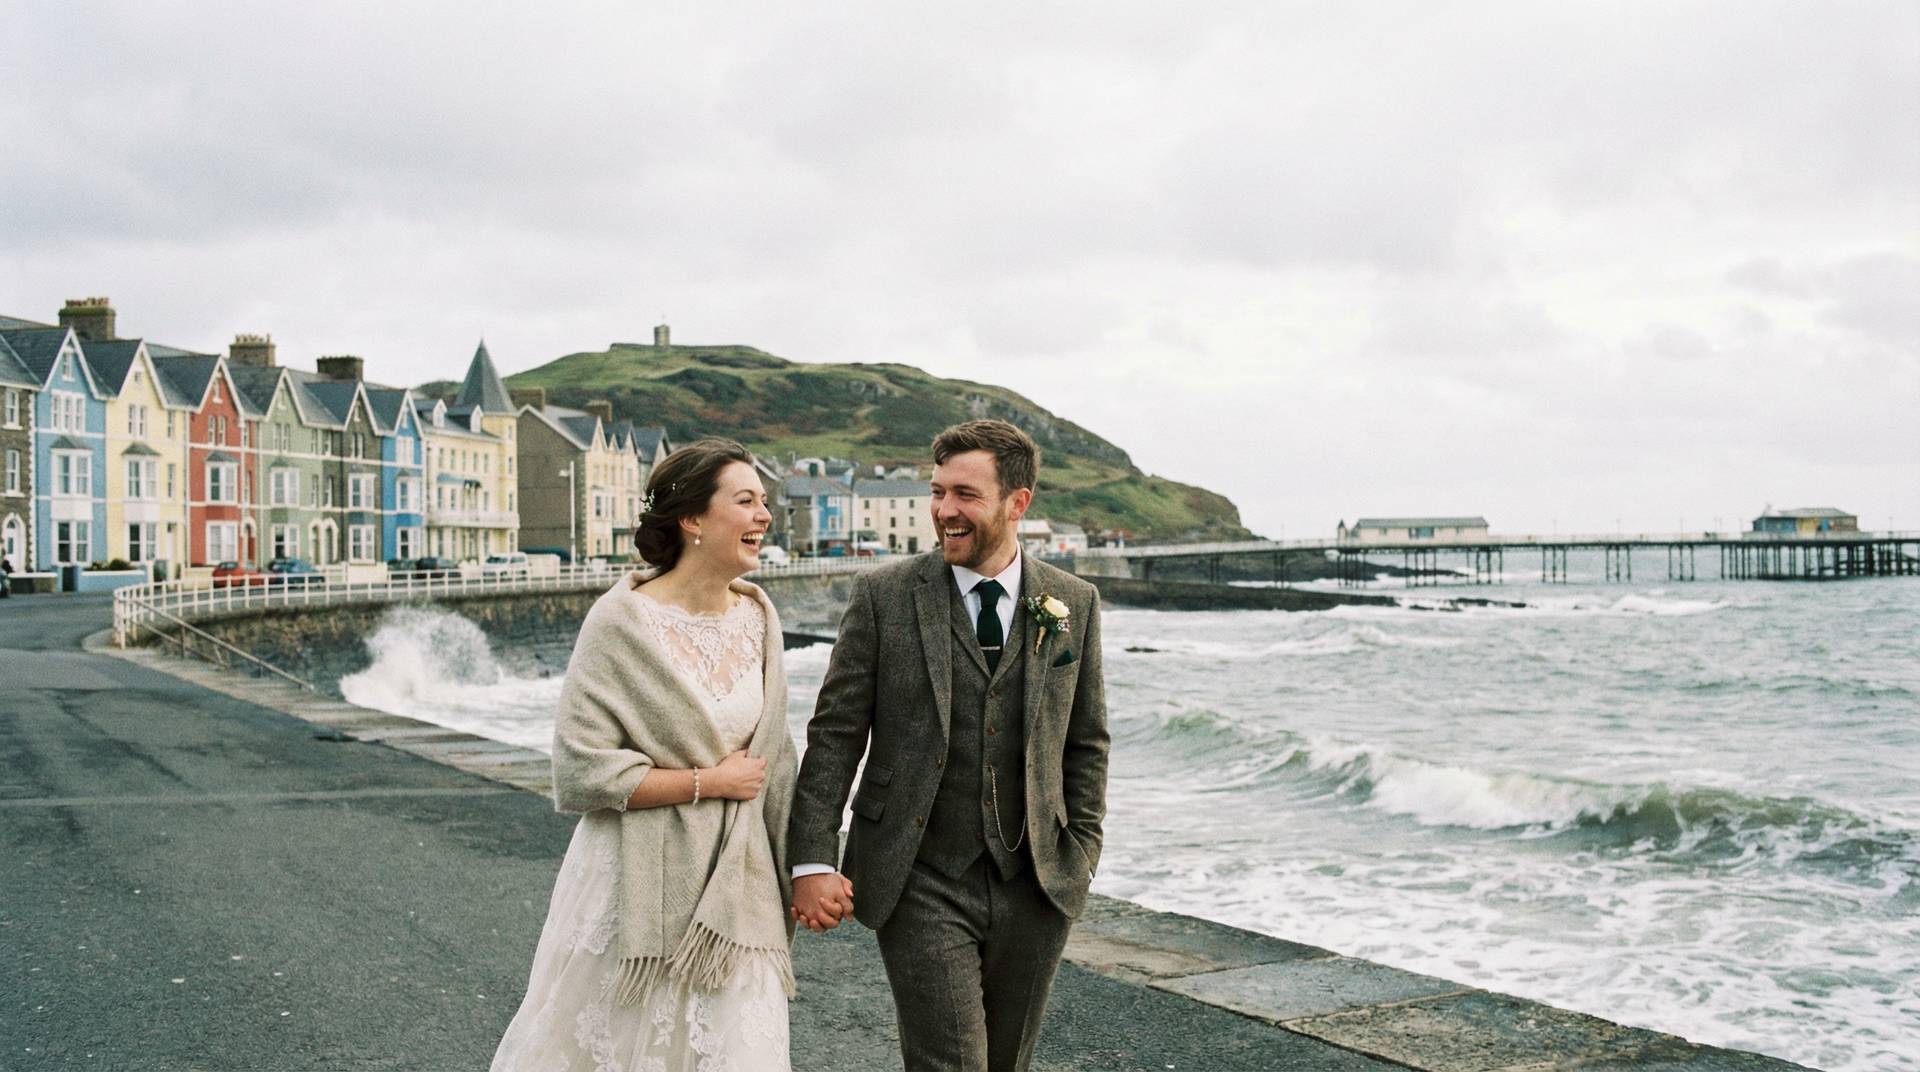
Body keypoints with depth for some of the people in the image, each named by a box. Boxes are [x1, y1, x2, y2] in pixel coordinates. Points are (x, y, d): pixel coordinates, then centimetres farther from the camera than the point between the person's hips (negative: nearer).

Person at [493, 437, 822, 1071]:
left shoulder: (757, 616, 4)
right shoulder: (623, 621, -14)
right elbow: (582, 770, -16)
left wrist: (795, 872, 16)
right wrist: (709, 782, -14)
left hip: (733, 888, 5)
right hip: (639, 883, -5)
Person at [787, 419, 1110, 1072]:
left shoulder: (1074, 604, 4)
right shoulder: (884, 595, -3)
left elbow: (1086, 742, 11)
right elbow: (835, 734, -4)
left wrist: (1081, 858, 5)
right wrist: (812, 862, -11)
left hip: (1034, 888, 3)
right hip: (921, 887, -3)